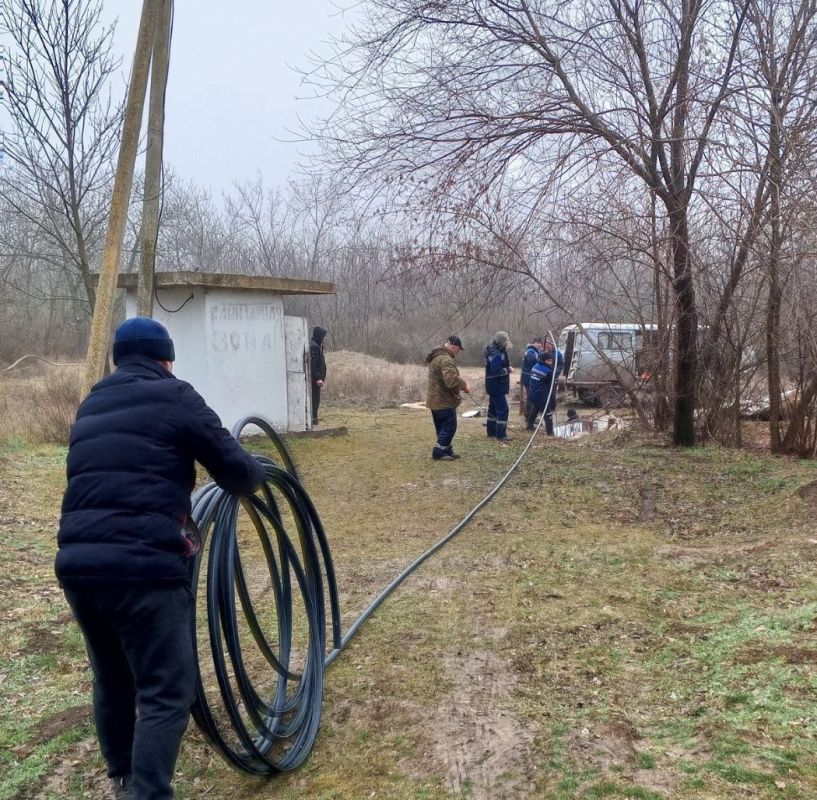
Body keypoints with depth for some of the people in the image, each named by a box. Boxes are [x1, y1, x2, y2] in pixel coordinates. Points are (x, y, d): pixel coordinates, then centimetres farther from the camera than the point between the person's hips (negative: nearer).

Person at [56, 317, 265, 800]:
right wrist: (255, 476, 23)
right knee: (166, 691, 0)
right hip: (141, 562, -7)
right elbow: (236, 470, 0)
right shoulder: (174, 395, 2)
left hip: (76, 560, 8)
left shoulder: (91, 405, 22)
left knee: (112, 678, 24)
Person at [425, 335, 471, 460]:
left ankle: (447, 451, 24)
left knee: (443, 428, 17)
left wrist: (461, 384, 14)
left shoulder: (437, 357, 14)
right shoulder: (445, 359, -22)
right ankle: (438, 453, 1)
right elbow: (452, 380, -33)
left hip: (436, 400, 10)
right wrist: (464, 385, -16)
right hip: (444, 401, -10)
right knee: (449, 427, -2)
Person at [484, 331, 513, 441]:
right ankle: (501, 434, -6)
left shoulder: (496, 351, 9)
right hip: (497, 386, -11)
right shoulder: (496, 354, -24)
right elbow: (496, 371, -31)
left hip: (495, 385, 11)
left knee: (494, 408, 18)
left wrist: (507, 367, 2)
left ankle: (492, 431, 28)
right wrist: (508, 370, -17)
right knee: (503, 409, -9)